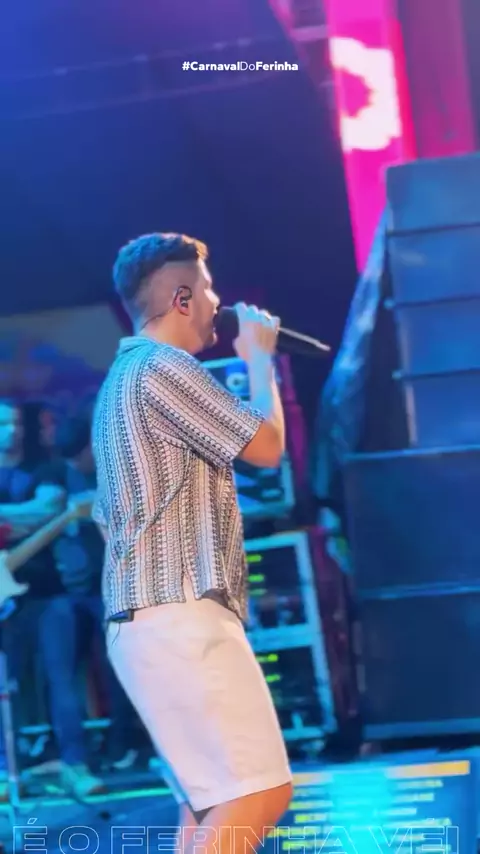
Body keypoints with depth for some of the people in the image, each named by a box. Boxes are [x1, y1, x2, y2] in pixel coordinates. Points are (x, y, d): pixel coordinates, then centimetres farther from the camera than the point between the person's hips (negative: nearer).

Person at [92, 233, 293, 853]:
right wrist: (259, 356, 6)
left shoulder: (125, 376, 24)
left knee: (212, 803, 12)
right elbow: (267, 445, -9)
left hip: (149, 617, 11)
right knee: (260, 792, -13)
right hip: (179, 615, -11)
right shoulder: (163, 366, -10)